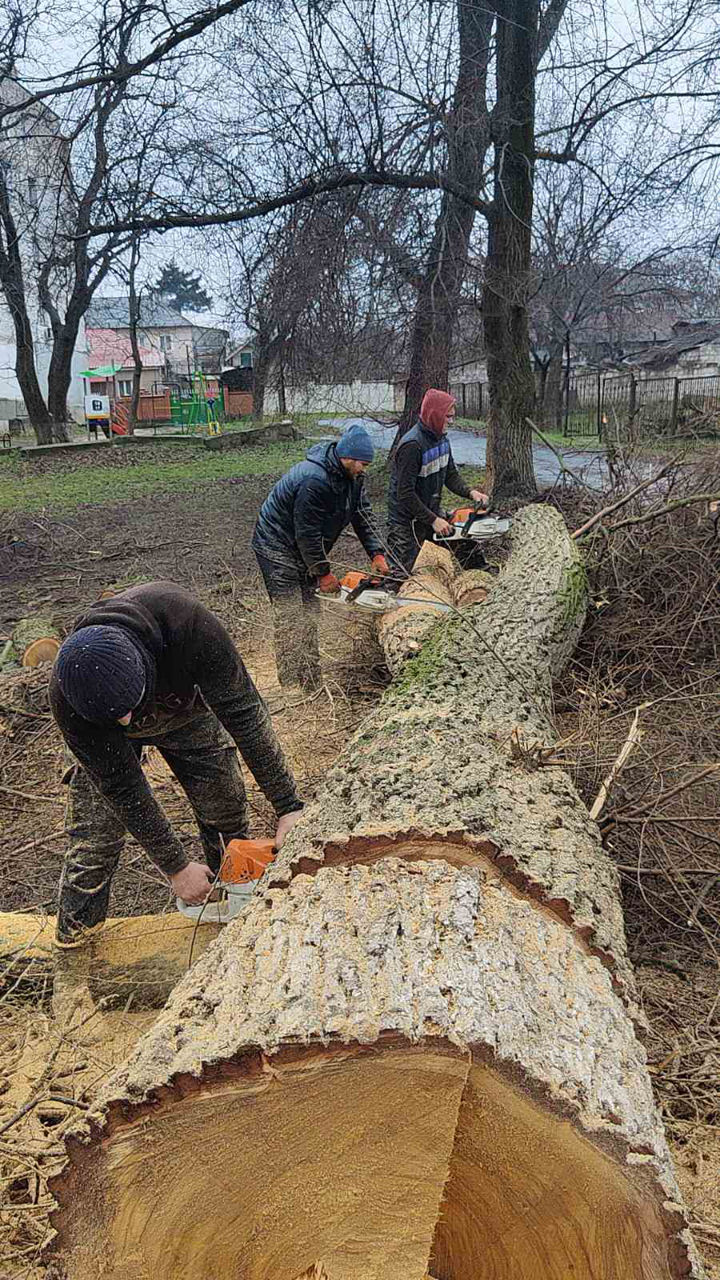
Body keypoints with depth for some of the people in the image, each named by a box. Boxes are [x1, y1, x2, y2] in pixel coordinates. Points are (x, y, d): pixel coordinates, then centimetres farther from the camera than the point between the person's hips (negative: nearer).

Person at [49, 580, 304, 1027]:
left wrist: (289, 805, -36)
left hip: (188, 704, 1)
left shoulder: (189, 622, -45)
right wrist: (176, 867, -25)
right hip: (104, 740, -1)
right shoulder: (67, 698, -40)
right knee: (96, 838, -5)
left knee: (226, 807, 3)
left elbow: (243, 712, -37)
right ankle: (72, 957, 13)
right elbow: (122, 786, -30)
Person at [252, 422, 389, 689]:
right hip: (278, 548, -9)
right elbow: (307, 532, -28)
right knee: (290, 620, -12)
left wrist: (377, 554, -12)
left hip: (304, 550, 9)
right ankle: (291, 687, -8)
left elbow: (363, 514, -1)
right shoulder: (314, 480, -32)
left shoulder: (351, 476, -4)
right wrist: (323, 573, -18)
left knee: (309, 615, 11)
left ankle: (311, 682, 20)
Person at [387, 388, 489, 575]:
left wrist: (470, 493, -8)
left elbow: (451, 475, 11)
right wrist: (433, 520, -23)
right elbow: (405, 494, -25)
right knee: (404, 572, -3)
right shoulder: (412, 445, -25)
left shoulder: (441, 439, 3)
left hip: (431, 513, 8)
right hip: (406, 522, -8)